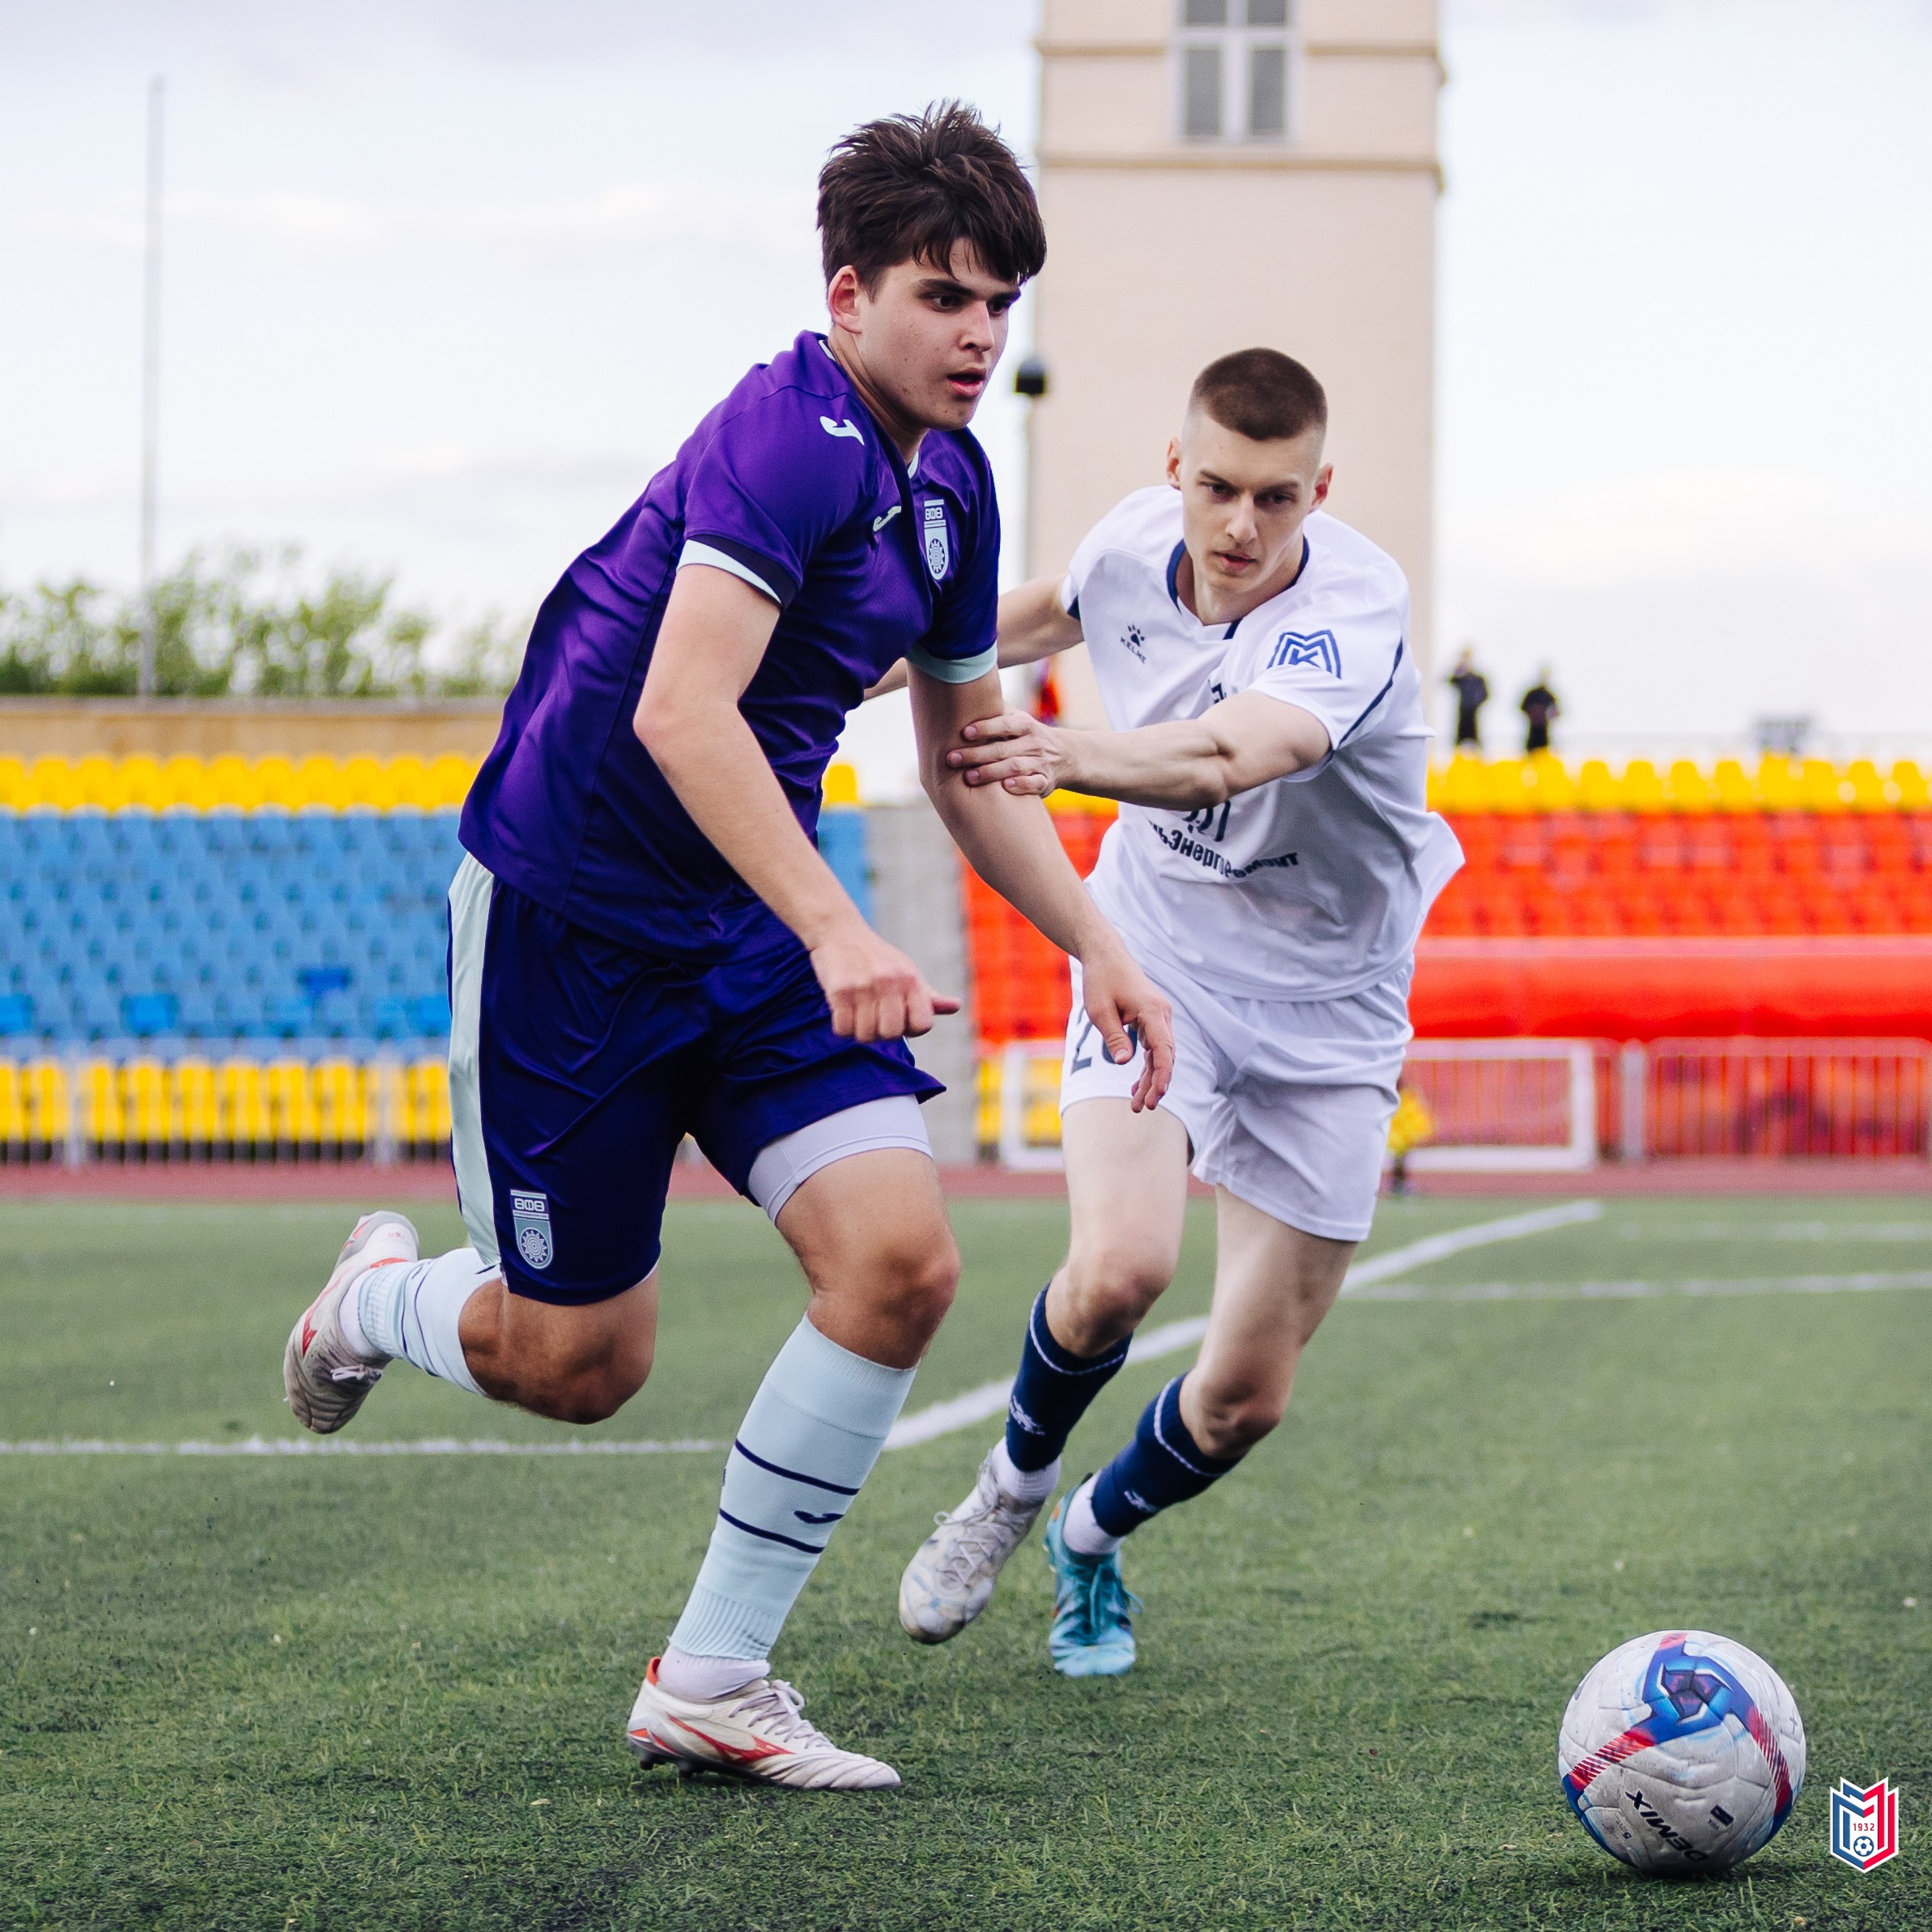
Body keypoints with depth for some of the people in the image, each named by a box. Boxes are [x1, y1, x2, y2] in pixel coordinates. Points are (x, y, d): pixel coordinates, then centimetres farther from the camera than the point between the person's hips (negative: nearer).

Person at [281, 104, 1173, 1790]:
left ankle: (712, 1682, -1)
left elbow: (970, 762, 20)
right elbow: (681, 712, -31)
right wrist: (834, 929, -37)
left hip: (752, 936, 8)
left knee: (902, 1259, -12)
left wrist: (1098, 948, 13)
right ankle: (379, 1298, 38)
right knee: (577, 1365, 0)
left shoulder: (950, 487, 8)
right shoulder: (789, 435, -20)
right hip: (566, 910, -8)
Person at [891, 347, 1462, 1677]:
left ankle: (1093, 1534, 34)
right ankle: (1013, 1490, 4)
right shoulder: (1135, 542, -12)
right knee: (1119, 1266, -27)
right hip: (1157, 961, 2)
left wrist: (1071, 757, -65)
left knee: (1245, 1401, 1)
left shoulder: (1355, 610, -27)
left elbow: (1234, 757, -49)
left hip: (1323, 1009, -2)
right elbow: (1059, 609, 16)